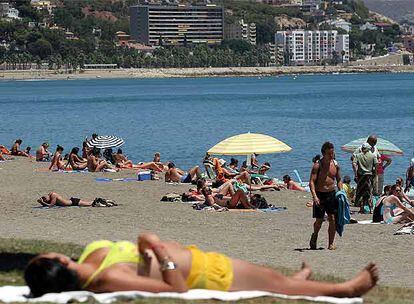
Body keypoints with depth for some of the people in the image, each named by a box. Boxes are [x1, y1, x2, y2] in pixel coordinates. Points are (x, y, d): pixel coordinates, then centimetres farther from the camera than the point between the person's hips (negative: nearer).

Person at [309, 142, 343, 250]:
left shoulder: (335, 165, 5)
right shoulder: (317, 165, -10)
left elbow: (339, 180, 16)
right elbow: (311, 181, -16)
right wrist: (314, 196, -28)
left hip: (332, 194, 3)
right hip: (320, 194, -3)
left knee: (332, 219, -3)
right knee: (319, 221, 2)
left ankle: (331, 243, 4)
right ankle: (314, 236, 31)